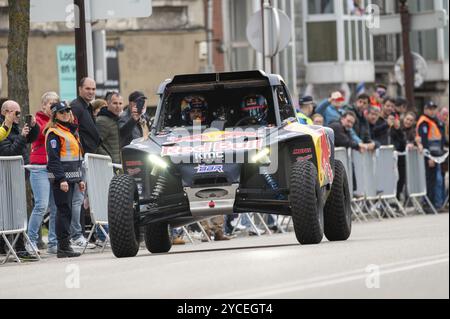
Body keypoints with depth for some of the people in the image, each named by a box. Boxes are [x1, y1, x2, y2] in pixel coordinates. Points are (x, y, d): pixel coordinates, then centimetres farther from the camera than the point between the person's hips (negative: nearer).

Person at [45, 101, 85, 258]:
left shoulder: (71, 131, 19)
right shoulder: (54, 133, -9)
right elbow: (54, 158, -16)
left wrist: (79, 179, 21)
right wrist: (61, 179, -22)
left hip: (71, 178, 9)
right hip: (61, 178, -9)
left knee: (67, 211, 9)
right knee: (64, 210, -9)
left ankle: (64, 245, 13)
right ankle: (63, 247, -8)